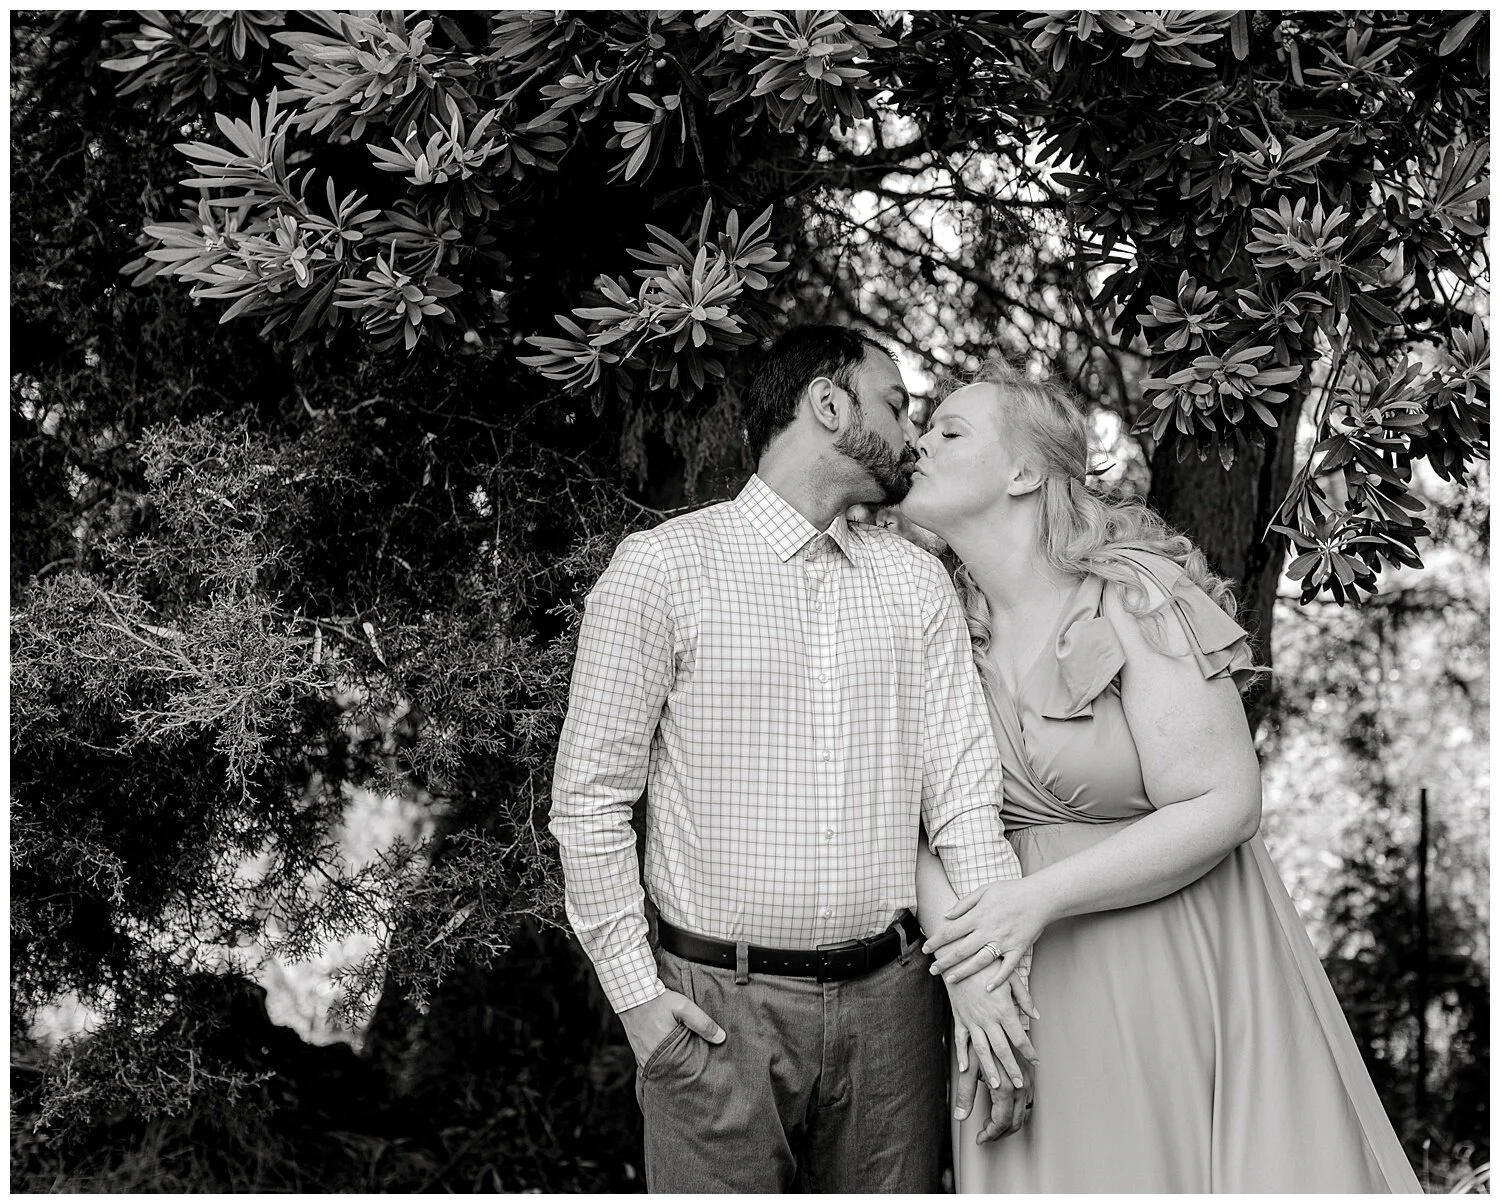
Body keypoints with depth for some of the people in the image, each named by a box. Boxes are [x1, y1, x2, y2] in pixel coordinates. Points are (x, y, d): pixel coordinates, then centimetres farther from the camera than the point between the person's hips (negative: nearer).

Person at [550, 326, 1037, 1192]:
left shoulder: (918, 582, 9)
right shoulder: (662, 567, -3)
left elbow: (964, 782, 1)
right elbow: (592, 795, -2)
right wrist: (634, 990, -7)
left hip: (889, 993, 4)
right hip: (717, 1005, -3)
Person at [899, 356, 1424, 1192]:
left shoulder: (1135, 597, -13)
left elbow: (1225, 805, -18)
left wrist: (1042, 896, -22)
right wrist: (967, 983, -15)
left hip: (1181, 974, -4)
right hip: (1035, 995, 4)